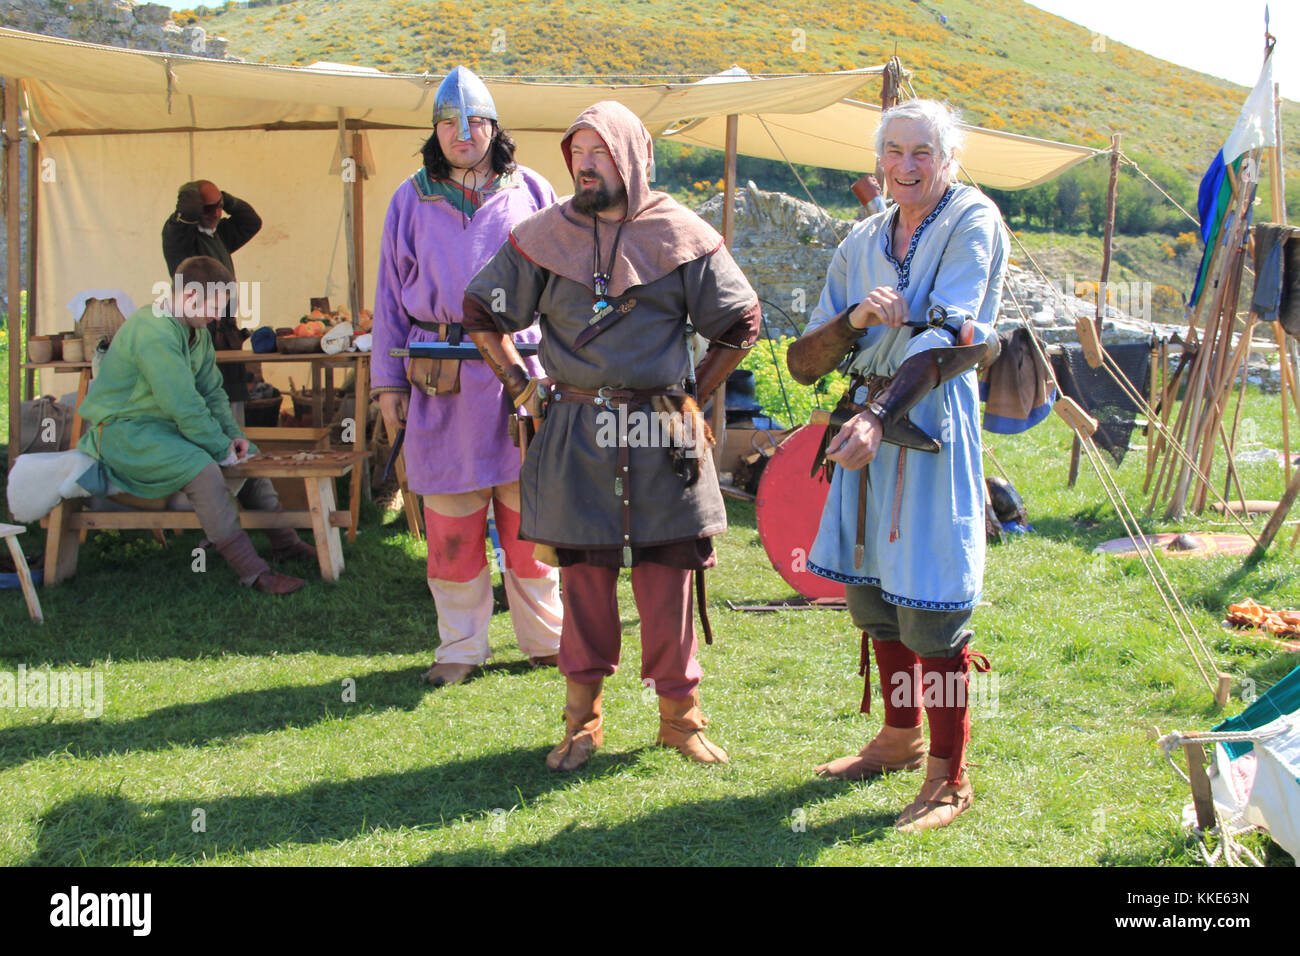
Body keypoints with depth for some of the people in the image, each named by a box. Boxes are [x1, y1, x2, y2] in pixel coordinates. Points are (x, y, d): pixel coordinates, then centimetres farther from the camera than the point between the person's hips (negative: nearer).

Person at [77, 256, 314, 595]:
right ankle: (253, 573, -33)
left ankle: (284, 541, 17)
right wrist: (221, 447, -20)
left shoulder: (197, 331, 7)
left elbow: (211, 391, 13)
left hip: (166, 425, 11)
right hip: (122, 432, -11)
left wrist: (232, 434, -1)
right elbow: (184, 405, -28)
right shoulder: (154, 332, -25)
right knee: (201, 467, -32)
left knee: (247, 453, 10)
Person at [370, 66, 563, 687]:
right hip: (440, 374, 1)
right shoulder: (412, 200, 12)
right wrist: (388, 381, 6)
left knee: (528, 511, 3)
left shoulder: (531, 192, 10)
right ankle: (460, 647, 14)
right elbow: (391, 294, 13)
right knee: (451, 518, 2)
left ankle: (545, 638, 17)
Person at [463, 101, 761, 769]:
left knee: (667, 577, 3)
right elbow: (481, 312, 13)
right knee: (583, 574, 6)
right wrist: (520, 385, 8)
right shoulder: (546, 236, 4)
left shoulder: (681, 237, 1)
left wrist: (692, 392, 6)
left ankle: (679, 714, 16)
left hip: (661, 438, -1)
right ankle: (582, 720, 18)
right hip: (575, 437, 1)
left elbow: (739, 324, 9)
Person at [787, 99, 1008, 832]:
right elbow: (805, 363, 9)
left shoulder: (972, 223, -5)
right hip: (868, 422, 7)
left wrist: (879, 415, -29)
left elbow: (944, 336, -18)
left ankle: (950, 778, 4)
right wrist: (854, 318, -11)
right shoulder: (863, 242, 12)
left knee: (930, 606, -7)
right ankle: (901, 737, 33)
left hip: (932, 423, -6)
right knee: (872, 586, 14)